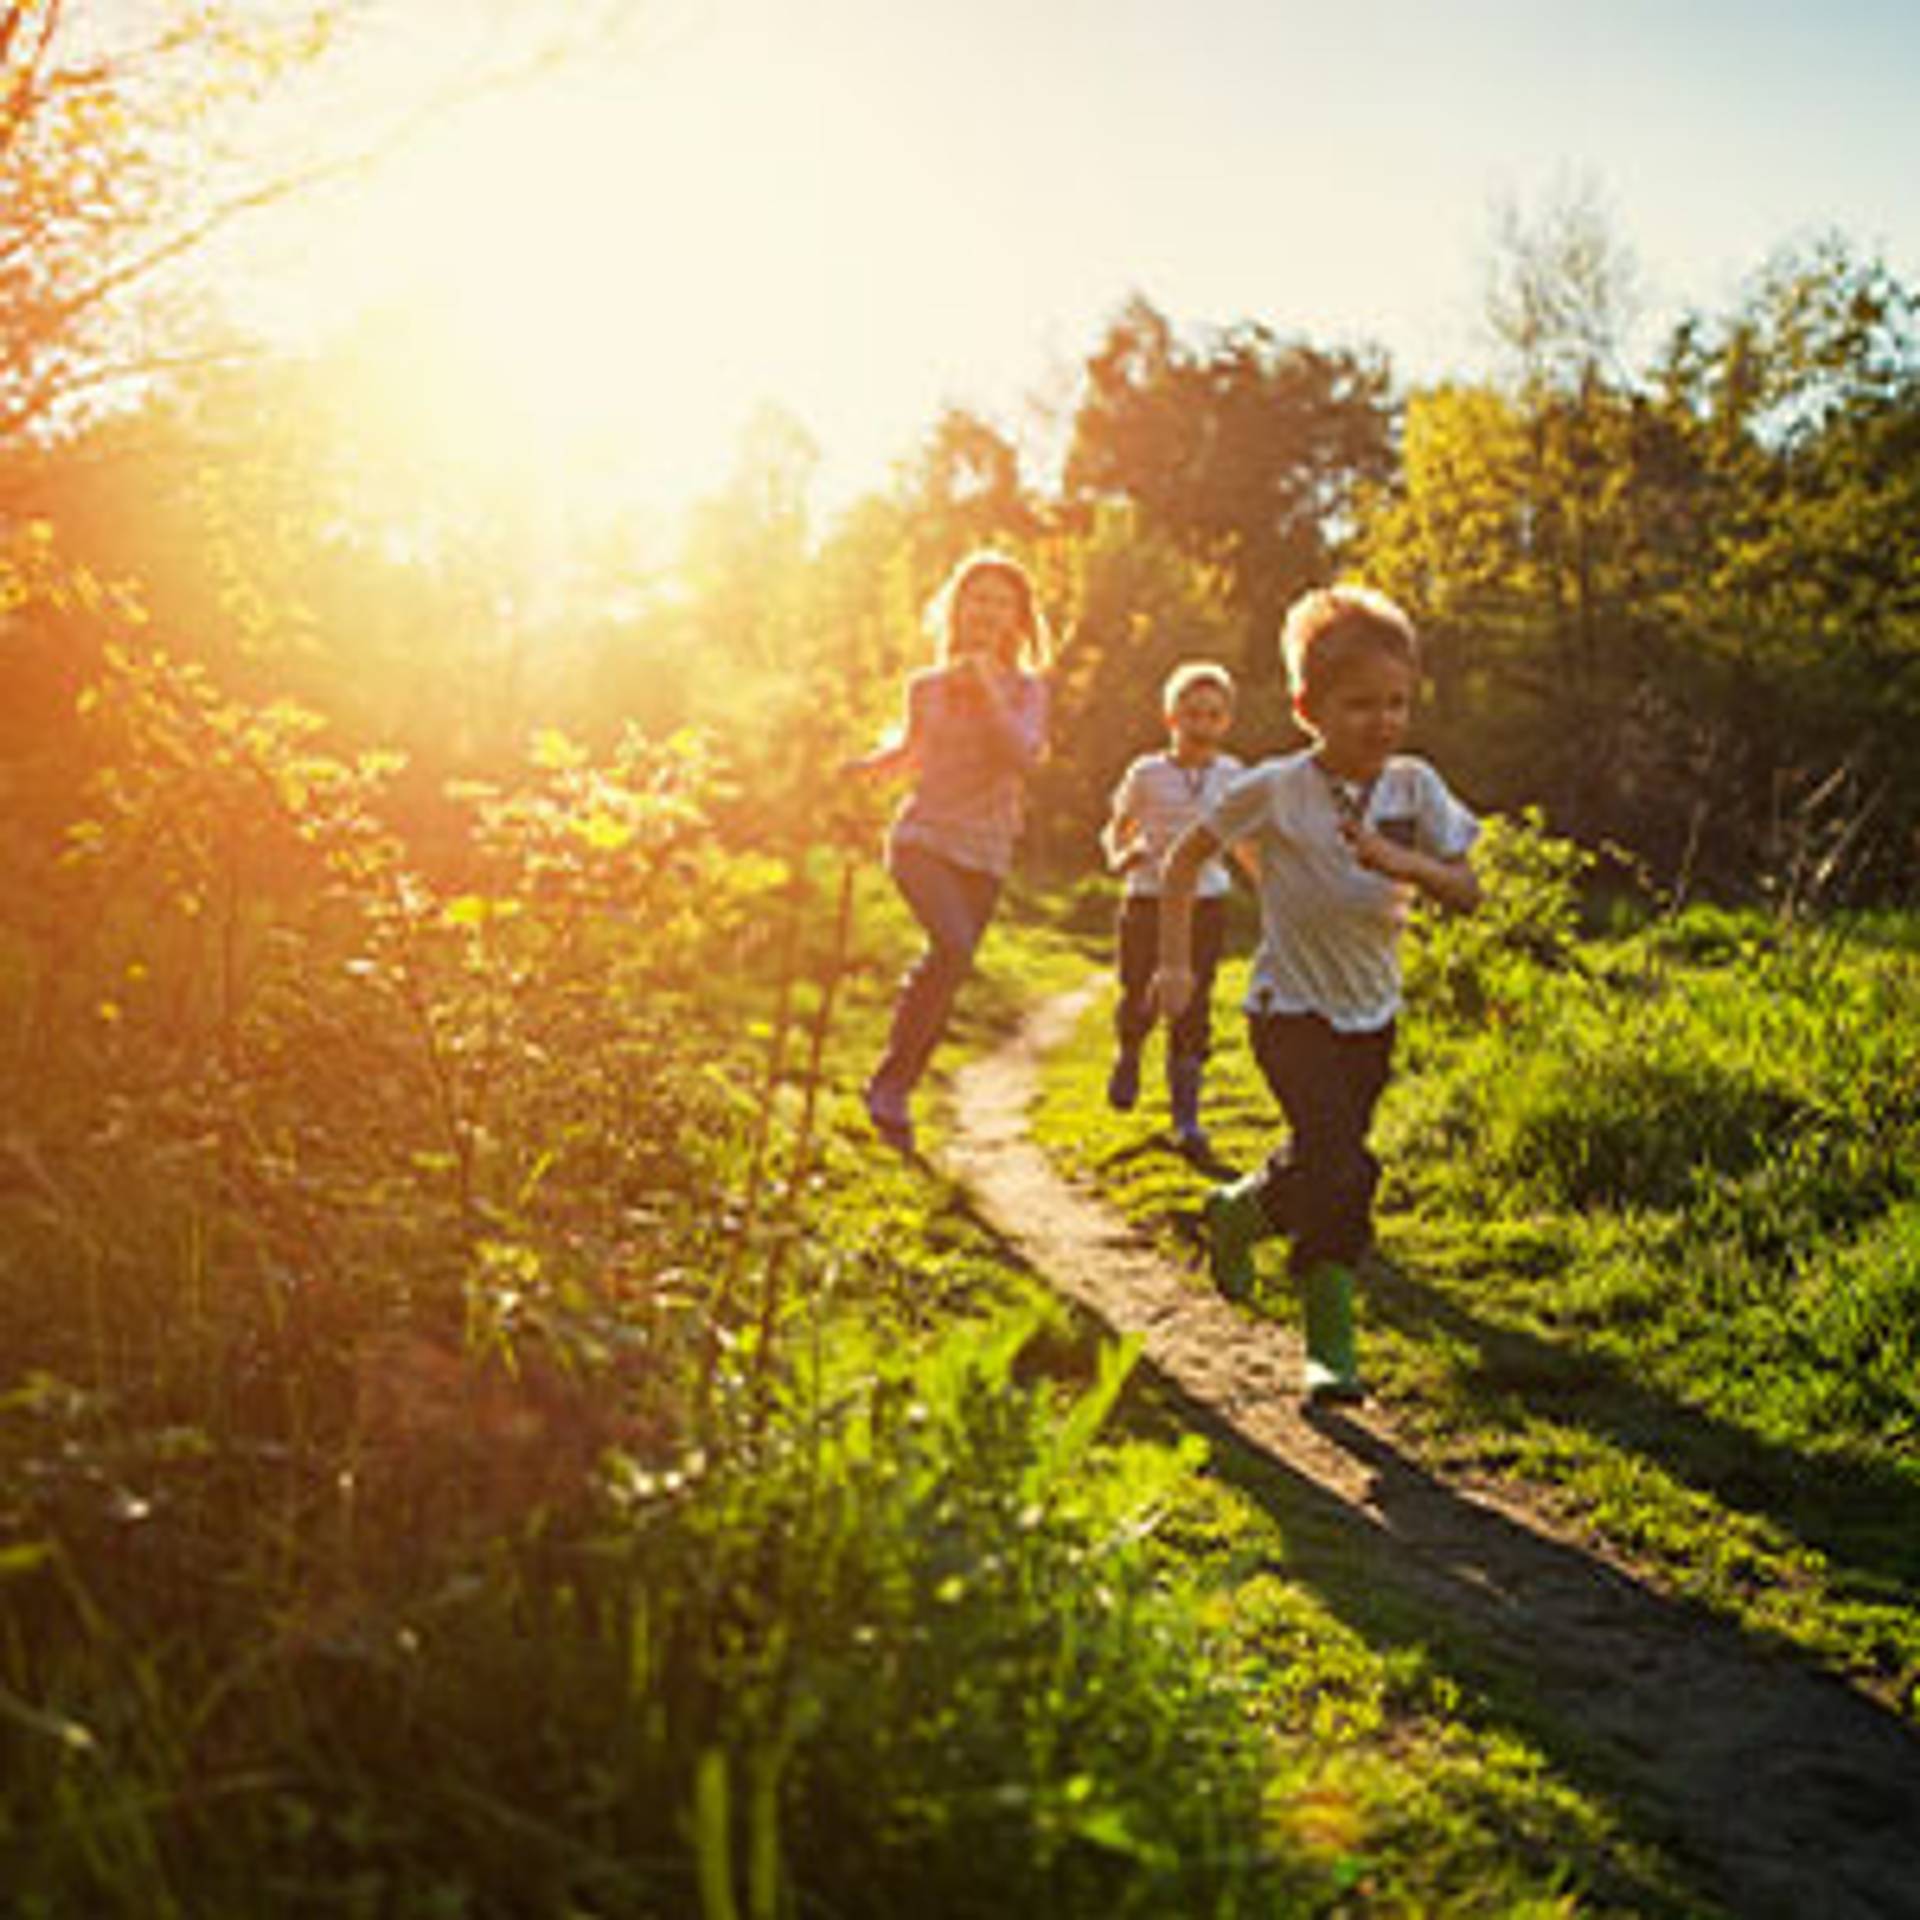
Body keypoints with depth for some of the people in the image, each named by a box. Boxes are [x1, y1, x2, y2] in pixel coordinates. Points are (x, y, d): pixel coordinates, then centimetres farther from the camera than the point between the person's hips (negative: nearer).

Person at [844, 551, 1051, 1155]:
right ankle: (889, 1079, -15)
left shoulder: (1026, 688, 4)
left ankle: (895, 1094, 22)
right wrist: (869, 765, 7)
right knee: (952, 947, -26)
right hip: (922, 837, -2)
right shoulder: (925, 687, 7)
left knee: (947, 980, 3)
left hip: (983, 856, 2)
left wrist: (989, 687, -17)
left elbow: (1025, 756, -15)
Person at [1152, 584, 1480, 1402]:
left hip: (1372, 1013, 5)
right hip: (1291, 1009, -4)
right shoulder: (1275, 788, -15)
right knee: (1342, 1167, -17)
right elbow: (1185, 858, -2)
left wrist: (1402, 861, -29)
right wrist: (1175, 963, -5)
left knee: (1323, 1165, 13)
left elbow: (1467, 894, -10)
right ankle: (1331, 1340, -4)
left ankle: (1238, 1212, 44)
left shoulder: (1413, 787, -6)